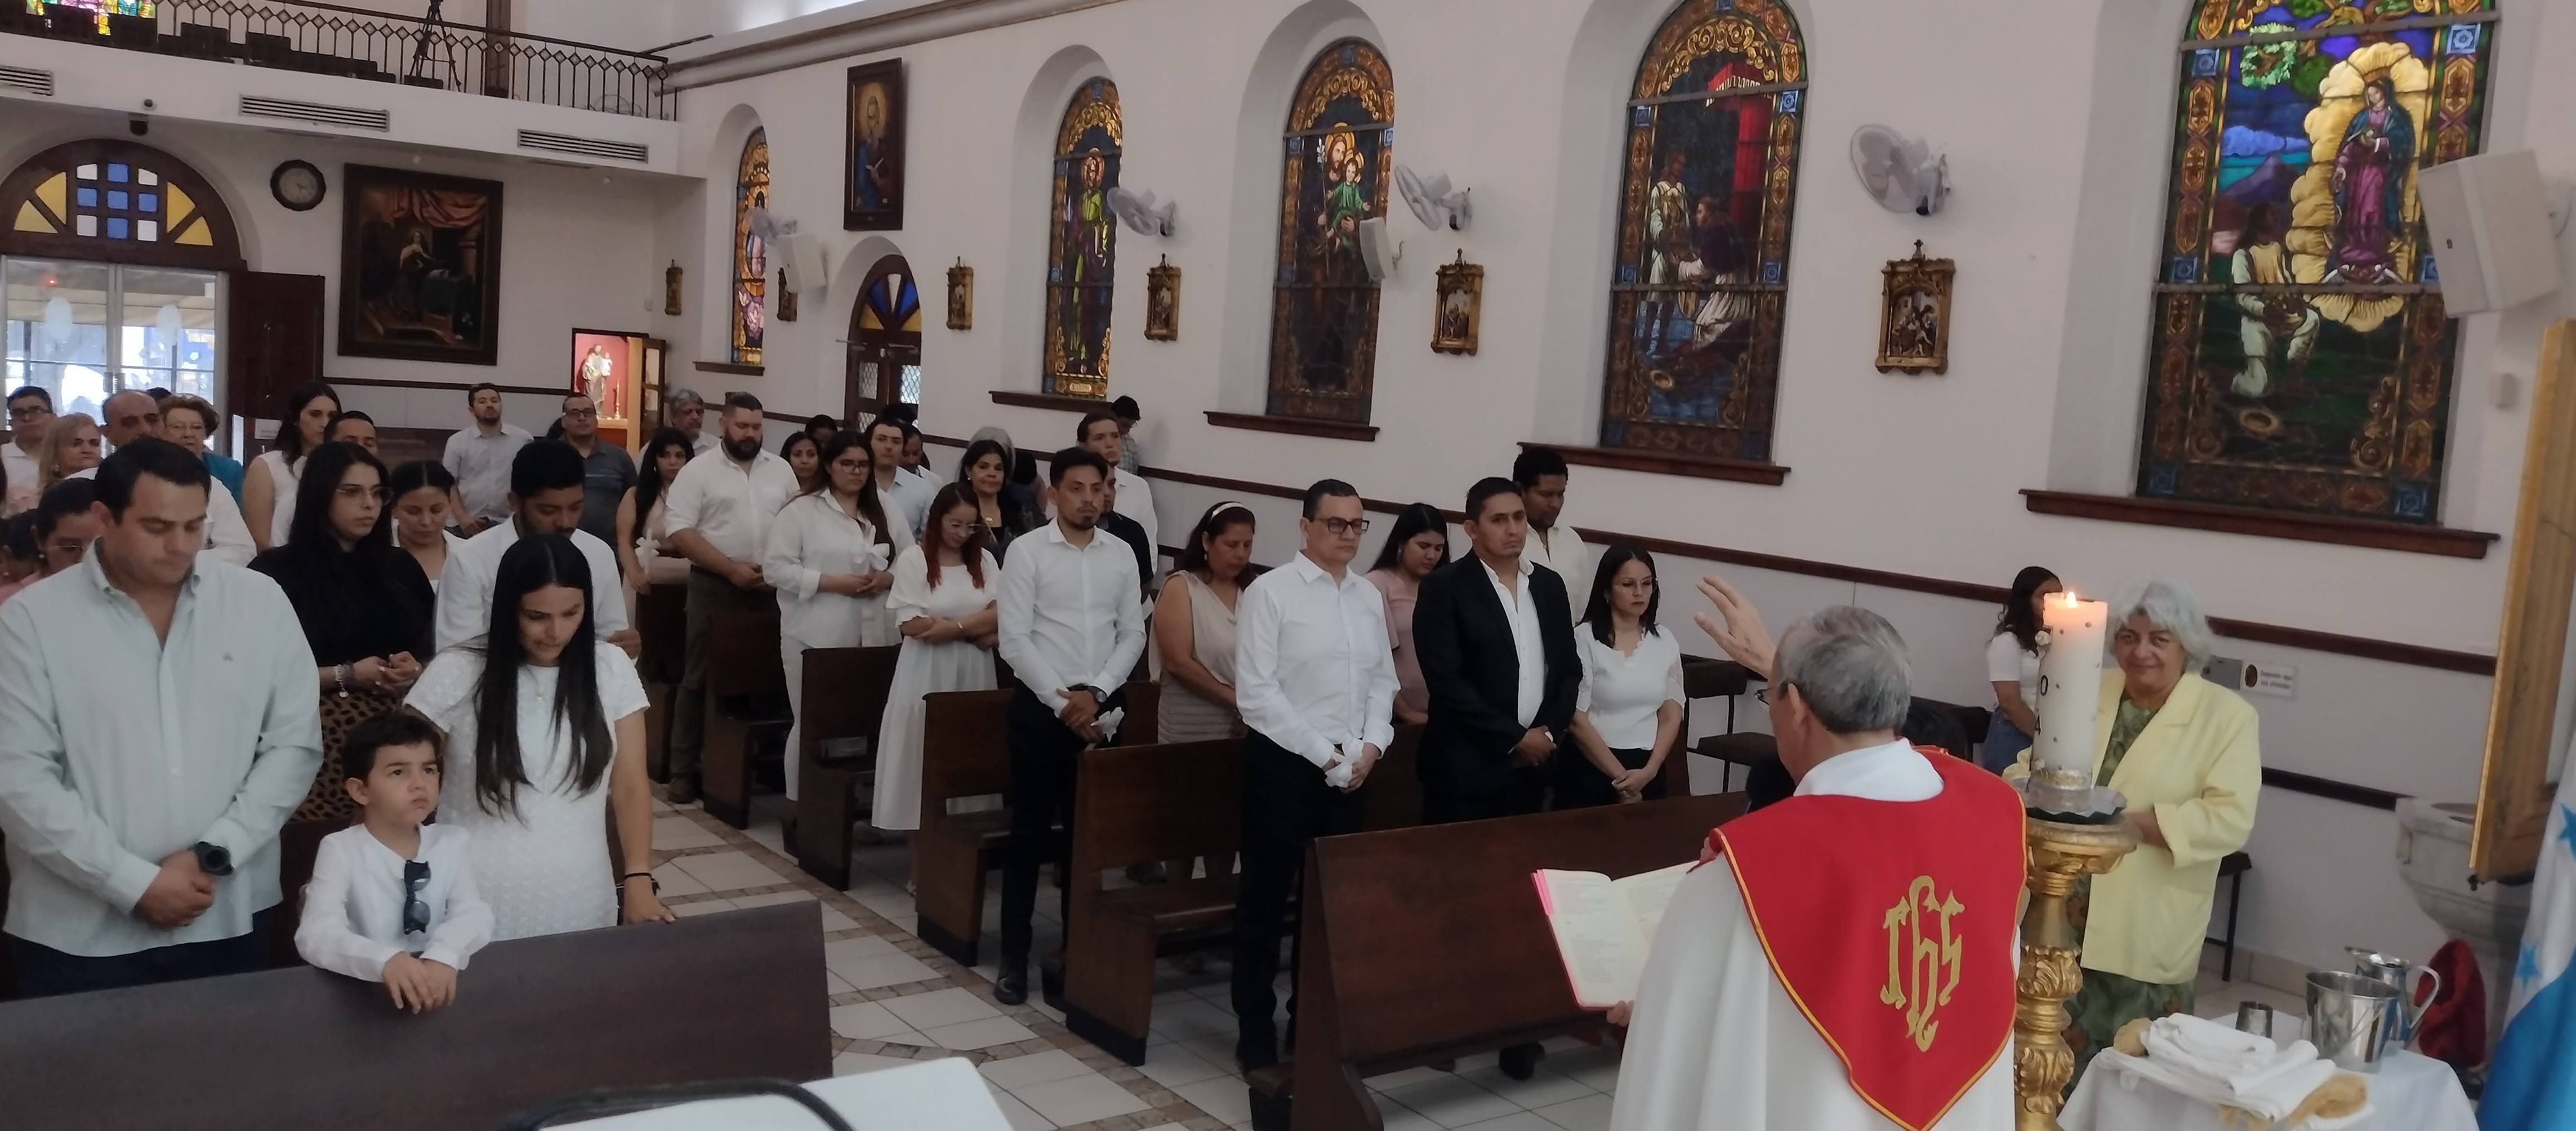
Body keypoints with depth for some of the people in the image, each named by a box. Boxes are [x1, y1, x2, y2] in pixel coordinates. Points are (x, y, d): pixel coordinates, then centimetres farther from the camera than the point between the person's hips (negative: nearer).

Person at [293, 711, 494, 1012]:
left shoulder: (454, 842, 5)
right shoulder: (341, 849, -3)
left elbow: (473, 914, -8)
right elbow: (315, 935, -15)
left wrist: (443, 957, -28)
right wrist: (385, 961, -32)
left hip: (439, 984, 2)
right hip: (361, 990, -2)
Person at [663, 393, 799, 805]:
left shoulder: (780, 469, 10)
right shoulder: (699, 470, -3)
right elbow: (680, 531, -10)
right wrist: (731, 569, -16)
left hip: (771, 589, 4)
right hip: (715, 588, -3)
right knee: (702, 677, 2)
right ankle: (685, 769, 8)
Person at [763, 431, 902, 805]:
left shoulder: (885, 513, 13)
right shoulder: (801, 510, -4)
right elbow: (776, 567, -10)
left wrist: (888, 578, -7)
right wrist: (832, 582, -15)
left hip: (873, 637, 4)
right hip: (816, 638, -4)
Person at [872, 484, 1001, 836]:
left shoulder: (985, 560, 7)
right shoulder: (914, 559, -4)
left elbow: (1001, 613, -2)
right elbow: (913, 625, -12)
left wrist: (953, 626, -15)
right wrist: (978, 628, -11)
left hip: (974, 669, 3)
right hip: (927, 669, -3)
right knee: (924, 745, -1)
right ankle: (922, 819, 7)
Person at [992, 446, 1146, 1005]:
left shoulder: (1122, 555, 5)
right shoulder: (1028, 551, -5)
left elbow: (1133, 635, 4)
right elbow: (1014, 640, -9)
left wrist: (1095, 693, -9)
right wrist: (1063, 702, -12)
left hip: (1103, 709, 3)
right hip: (1041, 707, -3)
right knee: (1029, 832, 3)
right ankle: (1014, 956, 12)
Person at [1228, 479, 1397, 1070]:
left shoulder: (1370, 597, 9)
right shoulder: (1270, 591, -9)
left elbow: (1383, 680, 13)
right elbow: (1256, 693, -14)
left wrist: (1370, 745, -5)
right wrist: (1323, 754, -13)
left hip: (1350, 770, 6)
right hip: (1283, 762, -5)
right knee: (1266, 899, 4)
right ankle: (1255, 1027, 16)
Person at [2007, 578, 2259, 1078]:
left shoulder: (2228, 716, -4)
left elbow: (2228, 819, -13)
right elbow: (2027, 767, 12)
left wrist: (2124, 822, -20)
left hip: (2147, 936, -3)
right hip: (2057, 914, 3)